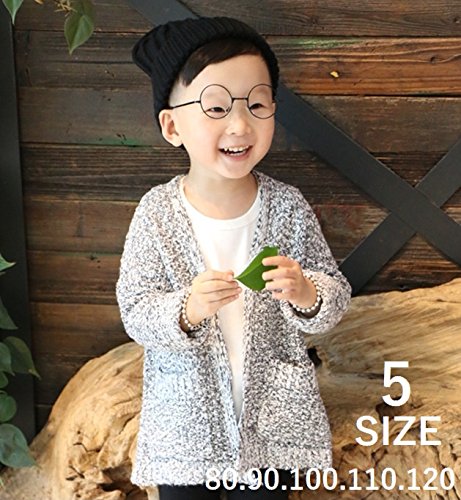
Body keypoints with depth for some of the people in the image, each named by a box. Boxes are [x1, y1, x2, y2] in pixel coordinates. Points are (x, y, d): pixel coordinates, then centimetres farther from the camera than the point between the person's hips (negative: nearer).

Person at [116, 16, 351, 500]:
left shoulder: (287, 206, -9)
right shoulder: (157, 212, -13)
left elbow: (336, 292, -4)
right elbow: (135, 311, -12)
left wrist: (307, 295, -26)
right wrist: (186, 311, -31)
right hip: (186, 419, -1)